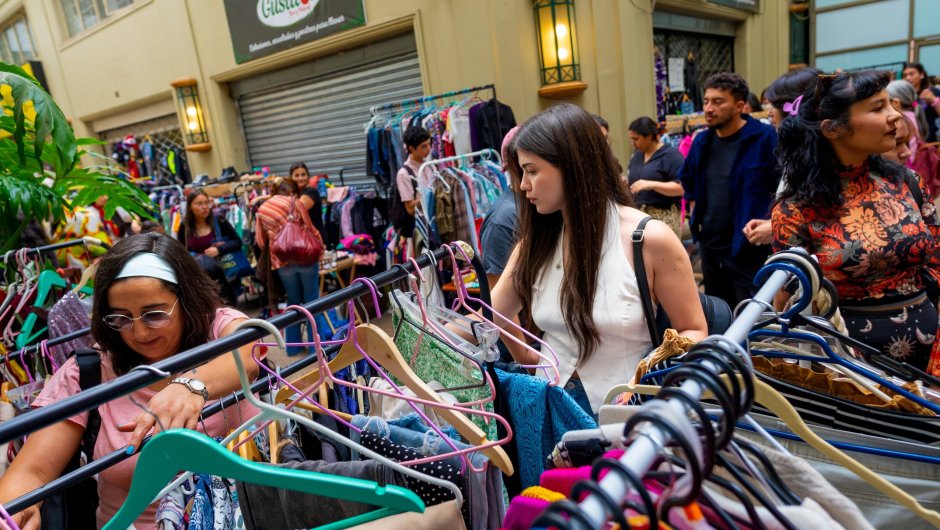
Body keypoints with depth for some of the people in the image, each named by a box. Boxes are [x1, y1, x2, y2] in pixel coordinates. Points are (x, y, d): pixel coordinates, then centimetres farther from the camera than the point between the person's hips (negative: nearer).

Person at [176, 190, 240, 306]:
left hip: (223, 269, -1)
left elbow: (237, 242, 0)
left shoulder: (219, 221, 0)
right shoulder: (184, 227, 4)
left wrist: (219, 249, -16)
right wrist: (198, 257, -9)